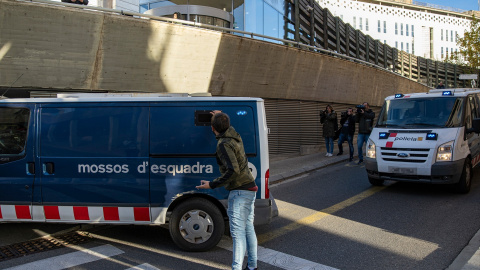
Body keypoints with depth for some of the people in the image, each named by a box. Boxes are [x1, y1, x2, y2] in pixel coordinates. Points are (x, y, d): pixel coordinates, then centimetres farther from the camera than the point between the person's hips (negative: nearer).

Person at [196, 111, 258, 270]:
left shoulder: (224, 145, -18)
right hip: (250, 189, 10)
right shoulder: (234, 136, 9)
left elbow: (233, 170, -27)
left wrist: (212, 185, -22)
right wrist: (220, 117, 48)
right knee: (248, 228, 16)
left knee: (237, 231, -9)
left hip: (239, 191, -10)